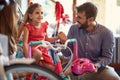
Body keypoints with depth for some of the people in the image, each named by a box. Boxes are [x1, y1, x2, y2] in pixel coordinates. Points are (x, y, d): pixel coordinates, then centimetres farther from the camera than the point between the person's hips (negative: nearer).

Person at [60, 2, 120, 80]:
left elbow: (107, 57, -7)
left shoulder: (106, 33, -10)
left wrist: (97, 65, -27)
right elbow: (67, 54, 0)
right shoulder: (74, 29, -2)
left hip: (98, 68, -2)